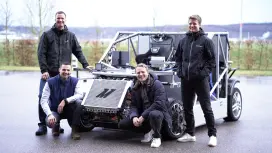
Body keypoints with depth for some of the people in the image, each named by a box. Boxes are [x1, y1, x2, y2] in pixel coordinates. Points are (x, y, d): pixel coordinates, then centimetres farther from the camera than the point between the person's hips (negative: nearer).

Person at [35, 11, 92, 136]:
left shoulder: (71, 36, 12)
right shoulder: (47, 35, 3)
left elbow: (78, 51, 15)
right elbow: (41, 54, -2)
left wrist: (85, 65, 3)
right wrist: (44, 70, -12)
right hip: (49, 73, -2)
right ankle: (42, 125, -2)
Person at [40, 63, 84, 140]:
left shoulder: (74, 81, -7)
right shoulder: (50, 82, -11)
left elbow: (80, 95, -22)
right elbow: (43, 101, -16)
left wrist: (65, 101, -34)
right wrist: (49, 115, -32)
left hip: (69, 110, 1)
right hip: (55, 111, -1)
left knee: (79, 102, -30)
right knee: (50, 122, -34)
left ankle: (75, 129, -16)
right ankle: (56, 126, 8)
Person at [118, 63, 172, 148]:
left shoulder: (157, 84, -15)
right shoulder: (136, 88, 6)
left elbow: (160, 103, -26)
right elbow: (134, 105, 3)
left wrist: (143, 116, -28)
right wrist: (134, 117, -20)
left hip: (158, 112, -6)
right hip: (142, 116, 6)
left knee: (154, 114, -43)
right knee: (122, 124, -8)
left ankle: (157, 137, -12)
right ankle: (148, 131, 9)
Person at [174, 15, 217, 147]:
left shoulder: (206, 41, -3)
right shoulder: (183, 41, 11)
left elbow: (212, 60, -3)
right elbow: (178, 57, 20)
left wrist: (204, 72, -11)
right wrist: (180, 70, 8)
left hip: (201, 80, -5)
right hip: (186, 80, 5)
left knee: (206, 108, -1)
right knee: (187, 108, 12)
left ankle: (212, 135, 5)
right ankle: (190, 134, 24)